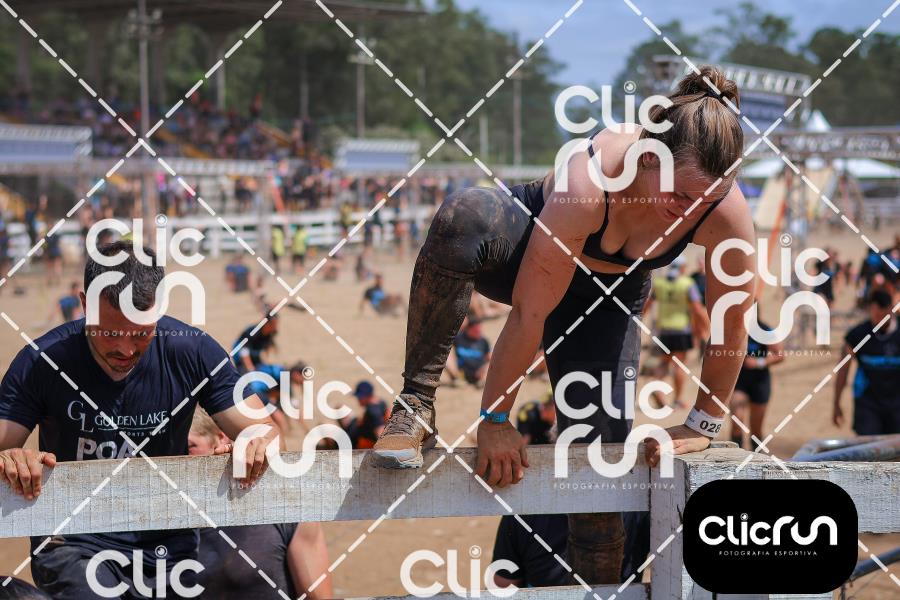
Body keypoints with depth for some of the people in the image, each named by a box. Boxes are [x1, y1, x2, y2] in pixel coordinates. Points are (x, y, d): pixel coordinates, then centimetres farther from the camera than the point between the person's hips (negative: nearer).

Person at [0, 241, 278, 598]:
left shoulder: (192, 352, -4)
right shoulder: (42, 363, -7)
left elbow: (266, 432, -1)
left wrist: (259, 444, -26)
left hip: (170, 542, 5)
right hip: (74, 547, -5)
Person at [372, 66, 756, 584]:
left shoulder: (726, 212, -32)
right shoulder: (590, 181, -41)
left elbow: (733, 321, -15)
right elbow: (529, 312, -35)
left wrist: (703, 424, -8)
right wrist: (495, 420, -29)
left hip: (609, 300, 3)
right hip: (530, 255, -3)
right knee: (463, 218, -39)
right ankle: (417, 404, -30)